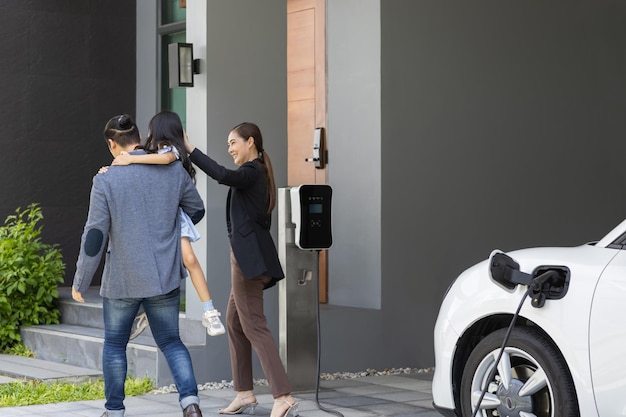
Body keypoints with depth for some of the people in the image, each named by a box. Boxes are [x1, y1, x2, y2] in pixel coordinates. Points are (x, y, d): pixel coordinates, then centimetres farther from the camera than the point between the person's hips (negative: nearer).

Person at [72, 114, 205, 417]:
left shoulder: (106, 181, -11)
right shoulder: (174, 171, -2)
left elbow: (94, 236, -10)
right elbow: (196, 210, 13)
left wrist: (80, 282, 1)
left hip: (122, 280, -2)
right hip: (165, 277, 3)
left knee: (114, 344, 16)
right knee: (171, 341, 13)